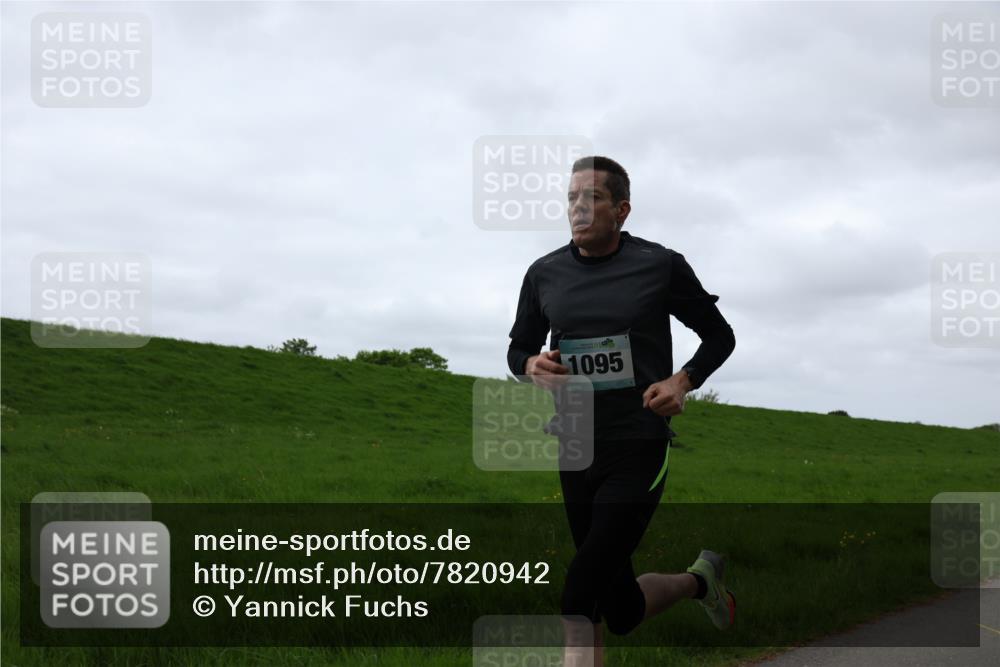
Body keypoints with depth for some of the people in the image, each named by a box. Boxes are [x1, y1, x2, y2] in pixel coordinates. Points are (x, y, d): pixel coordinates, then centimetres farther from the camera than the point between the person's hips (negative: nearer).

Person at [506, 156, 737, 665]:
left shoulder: (661, 266, -5)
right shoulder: (544, 274, 4)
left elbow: (719, 336, 7)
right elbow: (518, 348, 17)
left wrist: (683, 380, -12)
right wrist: (532, 366, -7)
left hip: (639, 450, -5)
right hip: (576, 451, 5)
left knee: (581, 591, -19)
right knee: (623, 613, 14)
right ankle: (700, 580, 43)